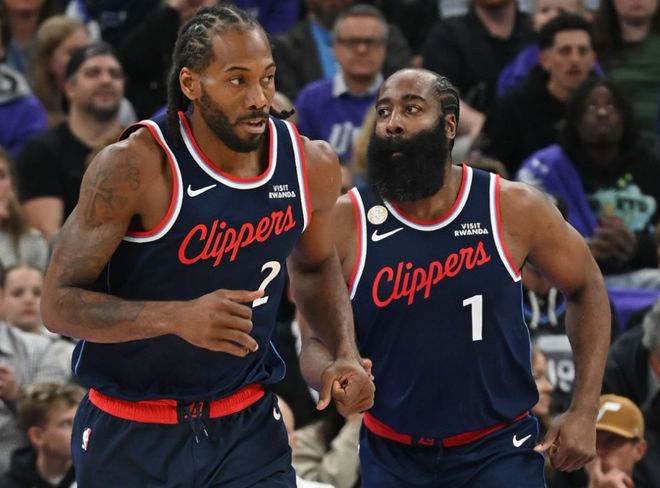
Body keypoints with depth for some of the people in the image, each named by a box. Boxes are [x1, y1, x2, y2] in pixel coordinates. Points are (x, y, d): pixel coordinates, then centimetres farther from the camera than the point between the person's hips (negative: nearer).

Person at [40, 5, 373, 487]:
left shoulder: (312, 165, -5)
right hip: (131, 430, -3)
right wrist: (177, 317, -34)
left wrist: (345, 354, -1)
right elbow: (60, 302, -20)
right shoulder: (134, 167, -21)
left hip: (249, 424, 3)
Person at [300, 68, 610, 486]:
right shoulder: (344, 223, -9)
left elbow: (587, 289, 6)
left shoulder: (513, 209, -9)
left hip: (498, 451, -1)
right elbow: (316, 343, -3)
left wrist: (584, 413, 1)